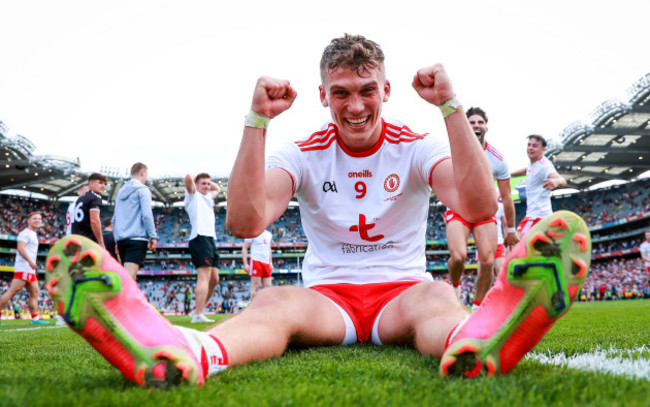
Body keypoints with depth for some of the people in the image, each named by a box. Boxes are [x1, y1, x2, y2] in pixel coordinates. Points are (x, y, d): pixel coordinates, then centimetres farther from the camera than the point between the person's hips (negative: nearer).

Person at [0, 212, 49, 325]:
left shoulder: (33, 235, 24)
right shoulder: (25, 233, -6)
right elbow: (20, 248, -19)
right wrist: (30, 261, -27)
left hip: (30, 270, 10)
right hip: (23, 268, -10)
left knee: (34, 293, 6)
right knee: (12, 291, -12)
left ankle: (35, 318, 6)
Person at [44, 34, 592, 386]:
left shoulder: (415, 147, 2)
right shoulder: (304, 155, 2)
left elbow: (479, 208, -16)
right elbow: (244, 222, -15)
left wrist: (451, 106, -21)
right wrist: (257, 120, -20)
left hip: (400, 292, 0)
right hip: (327, 296, 0)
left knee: (434, 297, -35)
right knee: (276, 302, -33)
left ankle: (480, 340, -73)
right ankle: (176, 353, -66)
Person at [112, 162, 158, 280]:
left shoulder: (121, 191, 21)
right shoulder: (142, 190, -1)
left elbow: (114, 219, 22)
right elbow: (146, 215, -12)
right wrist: (153, 236, -9)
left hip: (121, 239, 7)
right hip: (137, 238, -7)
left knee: (128, 274, 12)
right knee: (130, 274, -17)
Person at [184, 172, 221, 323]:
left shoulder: (208, 197, 29)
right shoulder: (193, 195, 7)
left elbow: (218, 188, 48)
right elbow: (188, 178, -12)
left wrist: (209, 182, 33)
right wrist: (193, 179, 9)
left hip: (211, 239, 9)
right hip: (200, 238, -9)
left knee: (214, 279, 7)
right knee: (204, 277, -17)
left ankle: (197, 310, 14)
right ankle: (198, 315, -21)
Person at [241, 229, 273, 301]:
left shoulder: (269, 234, 17)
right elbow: (244, 248, -5)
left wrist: (271, 263, 18)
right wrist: (245, 264, -13)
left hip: (266, 263, 7)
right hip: (256, 261, -7)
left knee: (268, 287, 2)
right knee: (255, 287, -8)